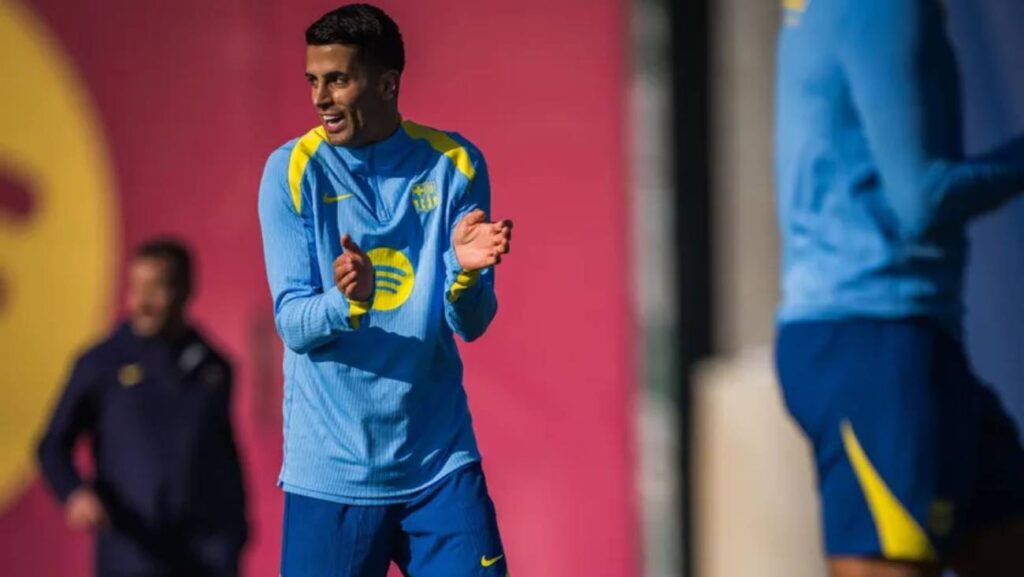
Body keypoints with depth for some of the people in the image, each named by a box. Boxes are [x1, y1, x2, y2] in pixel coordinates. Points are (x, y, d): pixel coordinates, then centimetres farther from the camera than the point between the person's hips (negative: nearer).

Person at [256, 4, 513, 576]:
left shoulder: (455, 164, 0)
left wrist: (465, 272, -23)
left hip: (440, 464, 1)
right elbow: (292, 323, -7)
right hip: (330, 470, -1)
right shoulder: (292, 171, -4)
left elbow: (471, 325, -1)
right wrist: (347, 302, -28)